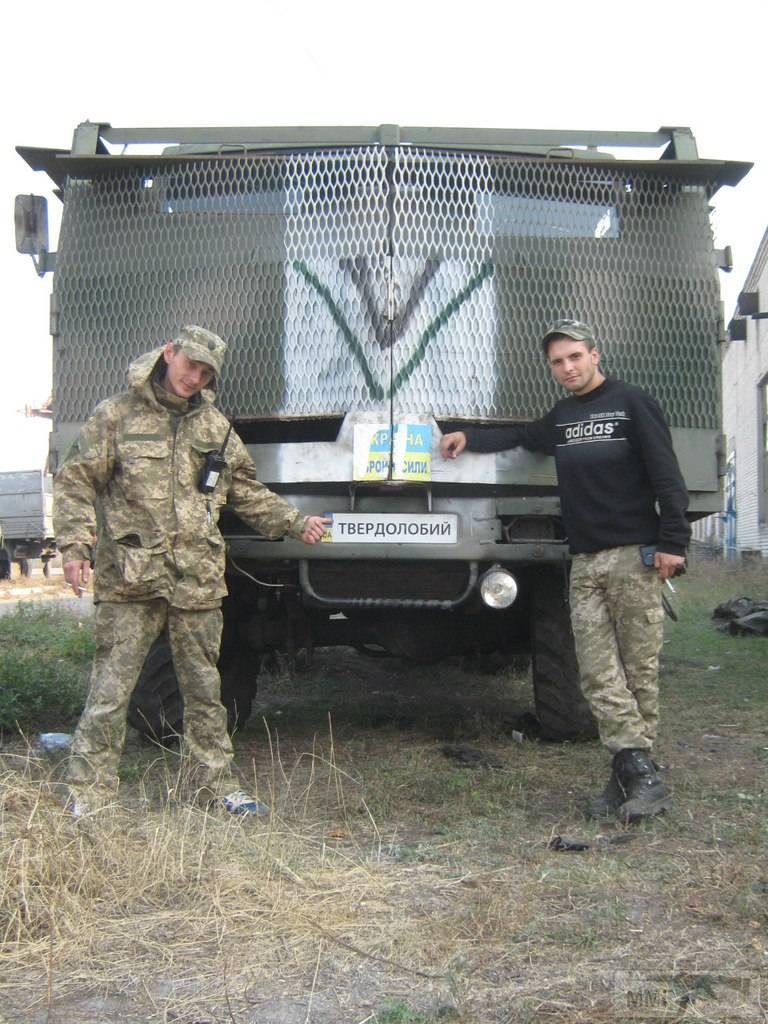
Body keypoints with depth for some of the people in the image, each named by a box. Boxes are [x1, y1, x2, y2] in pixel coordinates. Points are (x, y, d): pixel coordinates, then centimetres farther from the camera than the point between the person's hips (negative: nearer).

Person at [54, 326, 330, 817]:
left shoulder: (216, 427, 13)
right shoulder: (117, 415, 1)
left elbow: (247, 492, 20)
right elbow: (76, 483, 1)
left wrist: (295, 522, 9)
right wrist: (75, 547, -10)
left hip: (197, 582, 4)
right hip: (130, 578, -3)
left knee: (204, 689, 12)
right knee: (111, 688, -2)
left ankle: (219, 786, 23)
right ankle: (88, 795, 8)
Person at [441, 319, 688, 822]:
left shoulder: (632, 403, 1)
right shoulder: (560, 418, 19)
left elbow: (667, 476, -6)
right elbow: (519, 436, 37)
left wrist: (672, 543, -15)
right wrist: (469, 437, 21)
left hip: (634, 555, -5)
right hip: (585, 562, 6)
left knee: (639, 668, -4)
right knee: (598, 673, -3)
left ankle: (640, 773, 2)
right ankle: (637, 771, -1)